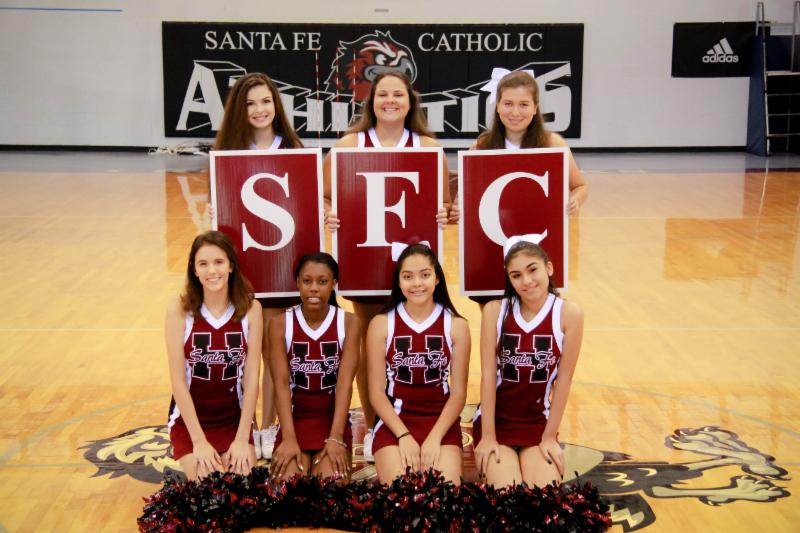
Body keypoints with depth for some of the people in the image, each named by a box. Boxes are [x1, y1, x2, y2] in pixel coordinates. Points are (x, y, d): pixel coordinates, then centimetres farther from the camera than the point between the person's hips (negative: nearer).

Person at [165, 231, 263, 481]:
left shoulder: (250, 309, -8)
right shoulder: (179, 310, -13)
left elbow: (251, 377, -7)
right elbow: (178, 381, -12)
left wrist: (242, 438, -11)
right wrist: (199, 441, -15)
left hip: (235, 419, 1)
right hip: (190, 421, -1)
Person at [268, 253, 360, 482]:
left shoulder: (348, 322, -3)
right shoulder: (280, 324, -3)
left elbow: (345, 382, -11)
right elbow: (281, 383, -10)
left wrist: (336, 438, -22)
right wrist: (289, 438, -22)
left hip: (333, 420, 0)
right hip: (295, 420, 0)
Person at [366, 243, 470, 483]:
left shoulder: (456, 325, 1)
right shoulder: (381, 324, 0)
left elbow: (459, 392, 0)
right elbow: (377, 391, -1)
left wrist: (435, 437, -13)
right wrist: (404, 435, -14)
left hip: (441, 422, 1)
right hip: (394, 422, 0)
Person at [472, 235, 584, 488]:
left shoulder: (569, 314, -10)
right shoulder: (495, 311, -9)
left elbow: (564, 379, -7)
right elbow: (488, 375, -10)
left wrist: (550, 437, -6)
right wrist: (487, 436, -11)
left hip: (539, 422, 1)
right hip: (495, 420, -1)